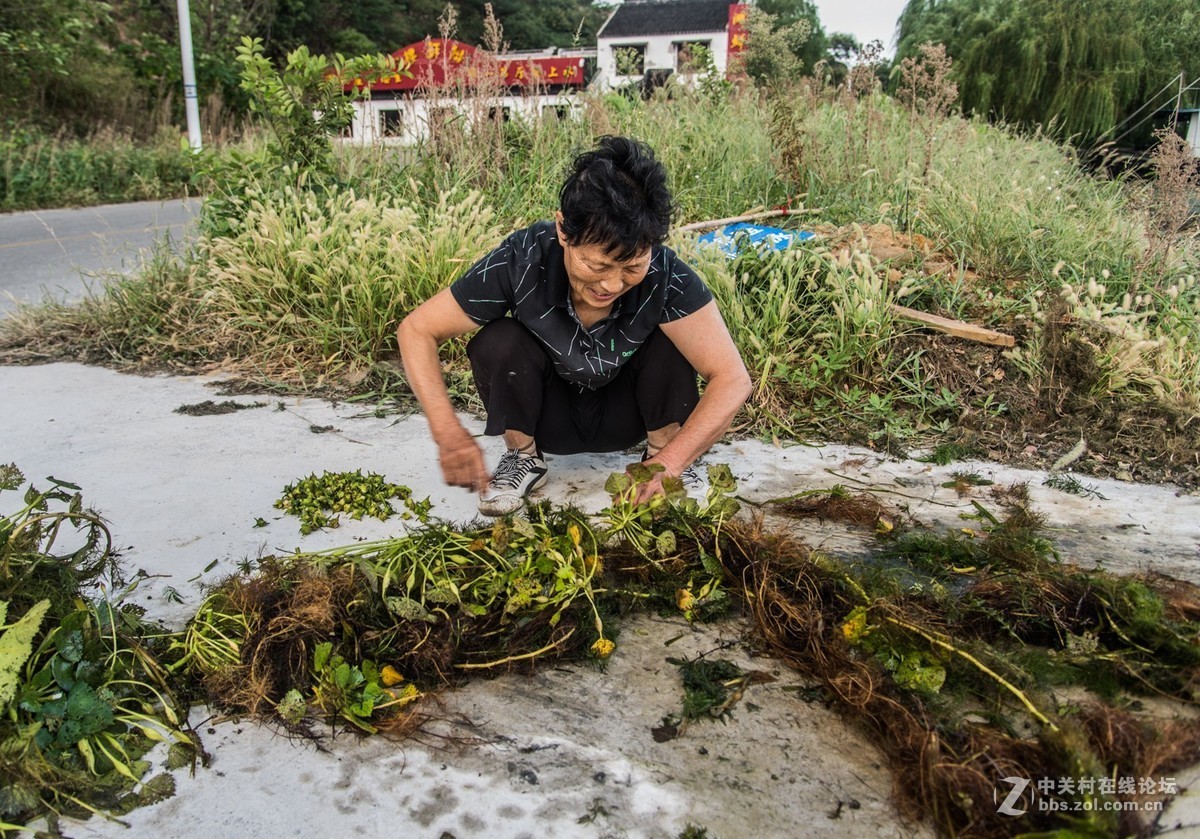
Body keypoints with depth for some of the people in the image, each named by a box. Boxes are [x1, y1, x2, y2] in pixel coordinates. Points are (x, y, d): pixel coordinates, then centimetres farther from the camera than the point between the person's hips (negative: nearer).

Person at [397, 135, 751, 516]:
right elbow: (416, 330, -22)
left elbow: (732, 378, -31)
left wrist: (668, 464, -45)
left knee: (672, 338, -28)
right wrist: (448, 431, -37)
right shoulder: (520, 261, -30)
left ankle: (659, 451, -3)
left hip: (624, 415, 0)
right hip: (549, 417, 1)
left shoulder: (665, 274, -30)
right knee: (497, 342, -28)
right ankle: (523, 457, -3)